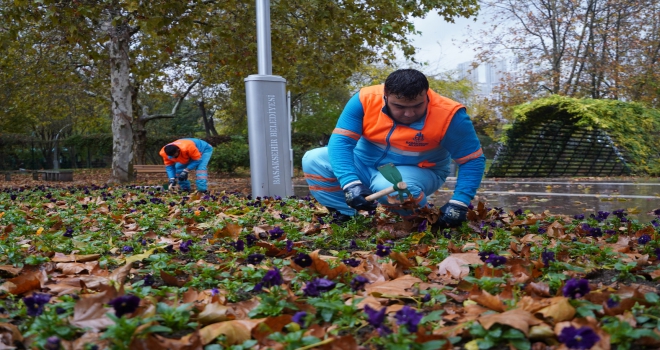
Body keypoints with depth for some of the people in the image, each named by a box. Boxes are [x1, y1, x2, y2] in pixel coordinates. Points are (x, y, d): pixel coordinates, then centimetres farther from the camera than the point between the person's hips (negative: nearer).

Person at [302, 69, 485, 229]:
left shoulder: (448, 114, -26)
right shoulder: (365, 99, -22)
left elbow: (473, 160, -18)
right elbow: (340, 141, -23)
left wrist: (459, 203, -30)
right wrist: (350, 183, -38)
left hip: (418, 172, -3)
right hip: (365, 163, 3)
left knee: (391, 186, -38)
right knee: (313, 160, -16)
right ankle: (347, 218, -5)